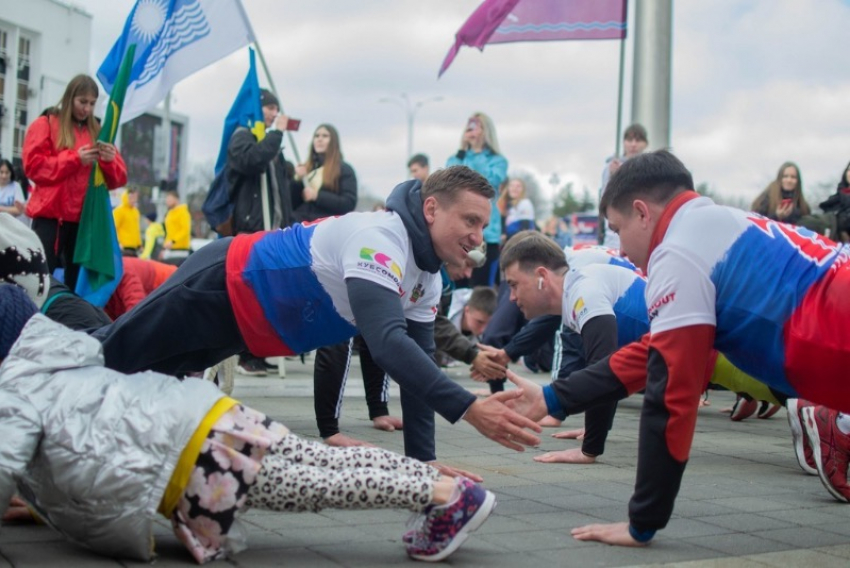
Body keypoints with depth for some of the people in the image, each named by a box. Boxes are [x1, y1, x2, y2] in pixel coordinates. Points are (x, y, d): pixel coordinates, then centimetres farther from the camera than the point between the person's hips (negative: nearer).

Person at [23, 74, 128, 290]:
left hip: (84, 217, 4)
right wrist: (74, 158, -14)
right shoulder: (45, 124, 4)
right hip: (50, 215, -4)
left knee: (77, 279, 4)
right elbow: (34, 166, -8)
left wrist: (110, 161, -11)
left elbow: (117, 179, 10)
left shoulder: (97, 132, 15)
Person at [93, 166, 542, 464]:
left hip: (245, 326, 8)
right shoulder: (379, 239, -34)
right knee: (108, 355, 9)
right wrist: (468, 409, -53)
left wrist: (423, 463, -7)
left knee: (142, 372, 23)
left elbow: (417, 364, -1)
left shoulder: (426, 281, -5)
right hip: (222, 286, -8)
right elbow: (387, 343, -47)